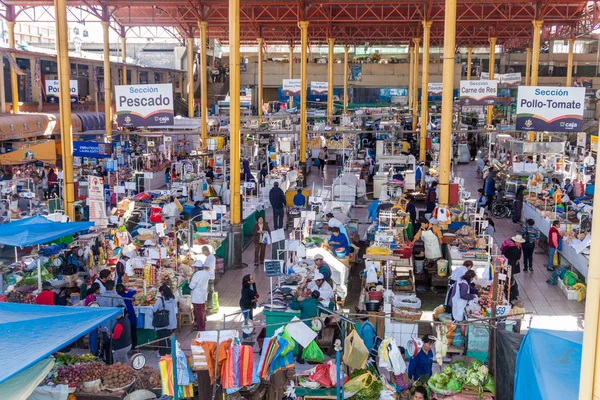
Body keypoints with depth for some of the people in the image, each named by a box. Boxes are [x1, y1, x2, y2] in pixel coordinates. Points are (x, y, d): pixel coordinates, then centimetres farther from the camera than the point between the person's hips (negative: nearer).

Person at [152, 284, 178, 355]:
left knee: (161, 337, 10)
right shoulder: (173, 299, -2)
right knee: (168, 337, 15)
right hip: (171, 322, 5)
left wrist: (153, 306, 6)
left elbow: (154, 310, -15)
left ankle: (162, 353, 16)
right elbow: (175, 308, 11)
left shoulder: (160, 300, -18)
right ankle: (168, 352, 20)